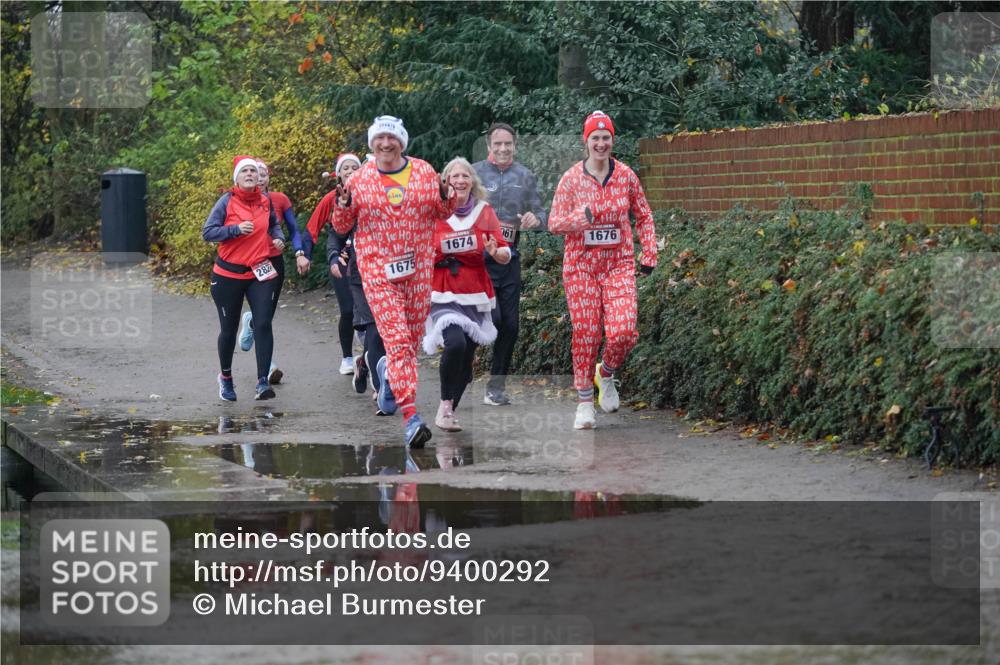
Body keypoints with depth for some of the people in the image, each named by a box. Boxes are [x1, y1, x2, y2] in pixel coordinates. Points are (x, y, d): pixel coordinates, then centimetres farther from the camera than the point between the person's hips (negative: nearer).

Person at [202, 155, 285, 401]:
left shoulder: (265, 201, 5)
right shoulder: (227, 202, -7)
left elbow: (274, 224, 25)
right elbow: (208, 232, -11)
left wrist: (278, 238, 4)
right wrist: (236, 229, -23)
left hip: (260, 273, 2)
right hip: (229, 274, -2)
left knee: (263, 324, -14)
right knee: (229, 329, 10)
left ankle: (263, 382, -15)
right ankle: (225, 376, 33)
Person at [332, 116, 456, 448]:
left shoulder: (424, 172, 5)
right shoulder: (359, 180, 2)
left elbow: (443, 214, 13)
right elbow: (342, 227, 10)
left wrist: (447, 198, -8)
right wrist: (343, 207, -10)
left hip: (418, 267, 3)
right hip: (377, 268, -3)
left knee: (414, 337, 11)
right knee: (397, 338, -13)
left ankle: (388, 370, 46)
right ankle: (411, 415, -19)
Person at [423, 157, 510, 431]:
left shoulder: (485, 212, 6)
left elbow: (505, 256, 3)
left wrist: (496, 252, -19)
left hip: (475, 295, 3)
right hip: (443, 294, -3)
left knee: (467, 357, 3)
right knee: (455, 343, -26)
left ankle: (449, 412, 22)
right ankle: (445, 407, -10)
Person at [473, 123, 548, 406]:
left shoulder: (524, 176, 10)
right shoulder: (474, 173, 0)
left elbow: (542, 216, 12)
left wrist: (535, 218, -11)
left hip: (510, 258, 4)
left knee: (510, 325, 3)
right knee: (491, 318, -18)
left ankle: (496, 386, 13)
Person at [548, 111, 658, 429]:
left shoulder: (626, 176, 2)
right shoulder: (571, 179, -2)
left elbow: (644, 216, 13)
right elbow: (554, 222, -1)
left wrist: (649, 254, 5)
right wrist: (581, 217, -21)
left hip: (619, 264, 1)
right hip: (581, 265, -1)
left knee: (624, 332, -14)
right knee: (585, 334, 0)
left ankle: (606, 374, 18)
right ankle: (585, 402, 14)